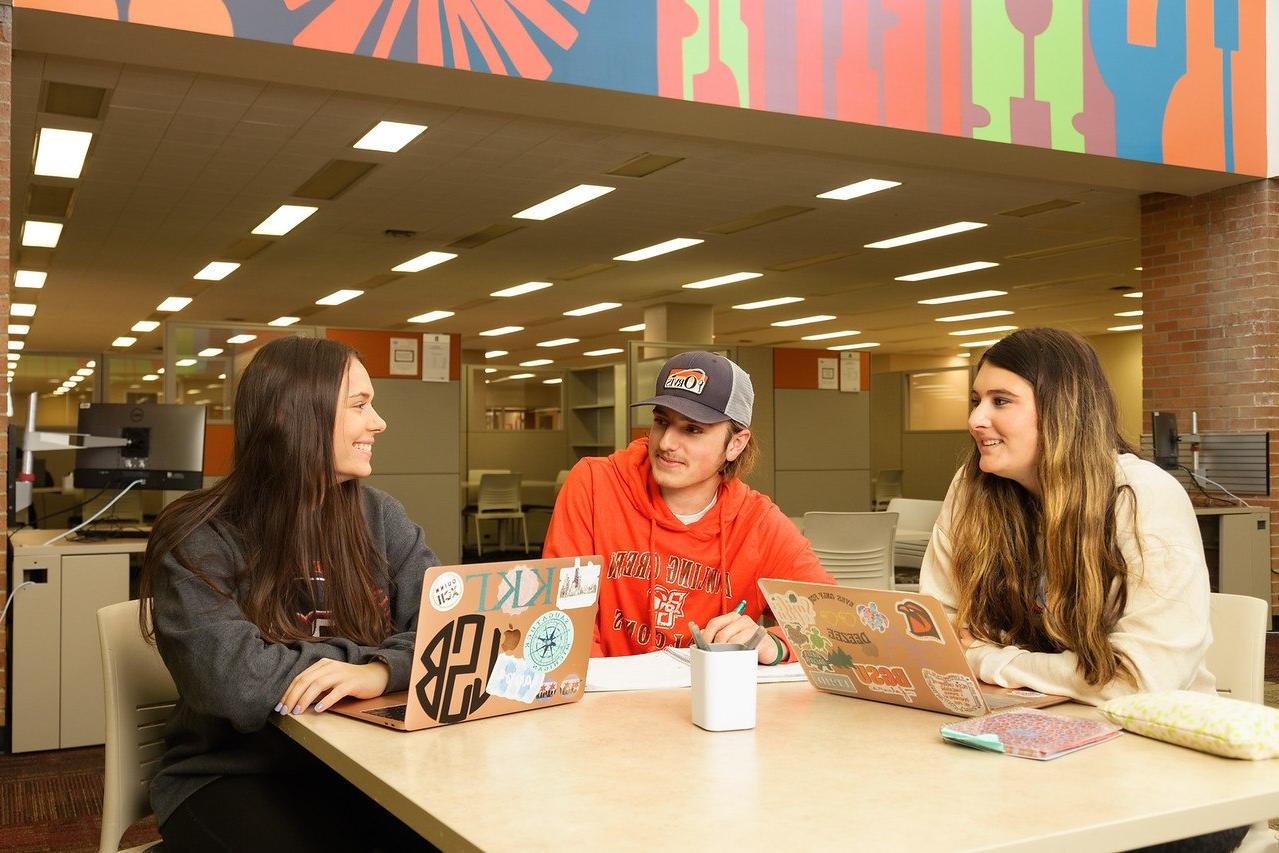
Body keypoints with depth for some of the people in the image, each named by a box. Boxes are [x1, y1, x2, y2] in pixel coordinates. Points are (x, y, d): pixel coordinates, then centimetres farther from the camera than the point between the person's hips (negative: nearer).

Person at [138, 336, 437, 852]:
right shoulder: (197, 541, -10)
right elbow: (237, 685, -23)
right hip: (231, 777, -3)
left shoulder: (379, 517, 4)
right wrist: (384, 654, -15)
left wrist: (384, 670, -25)